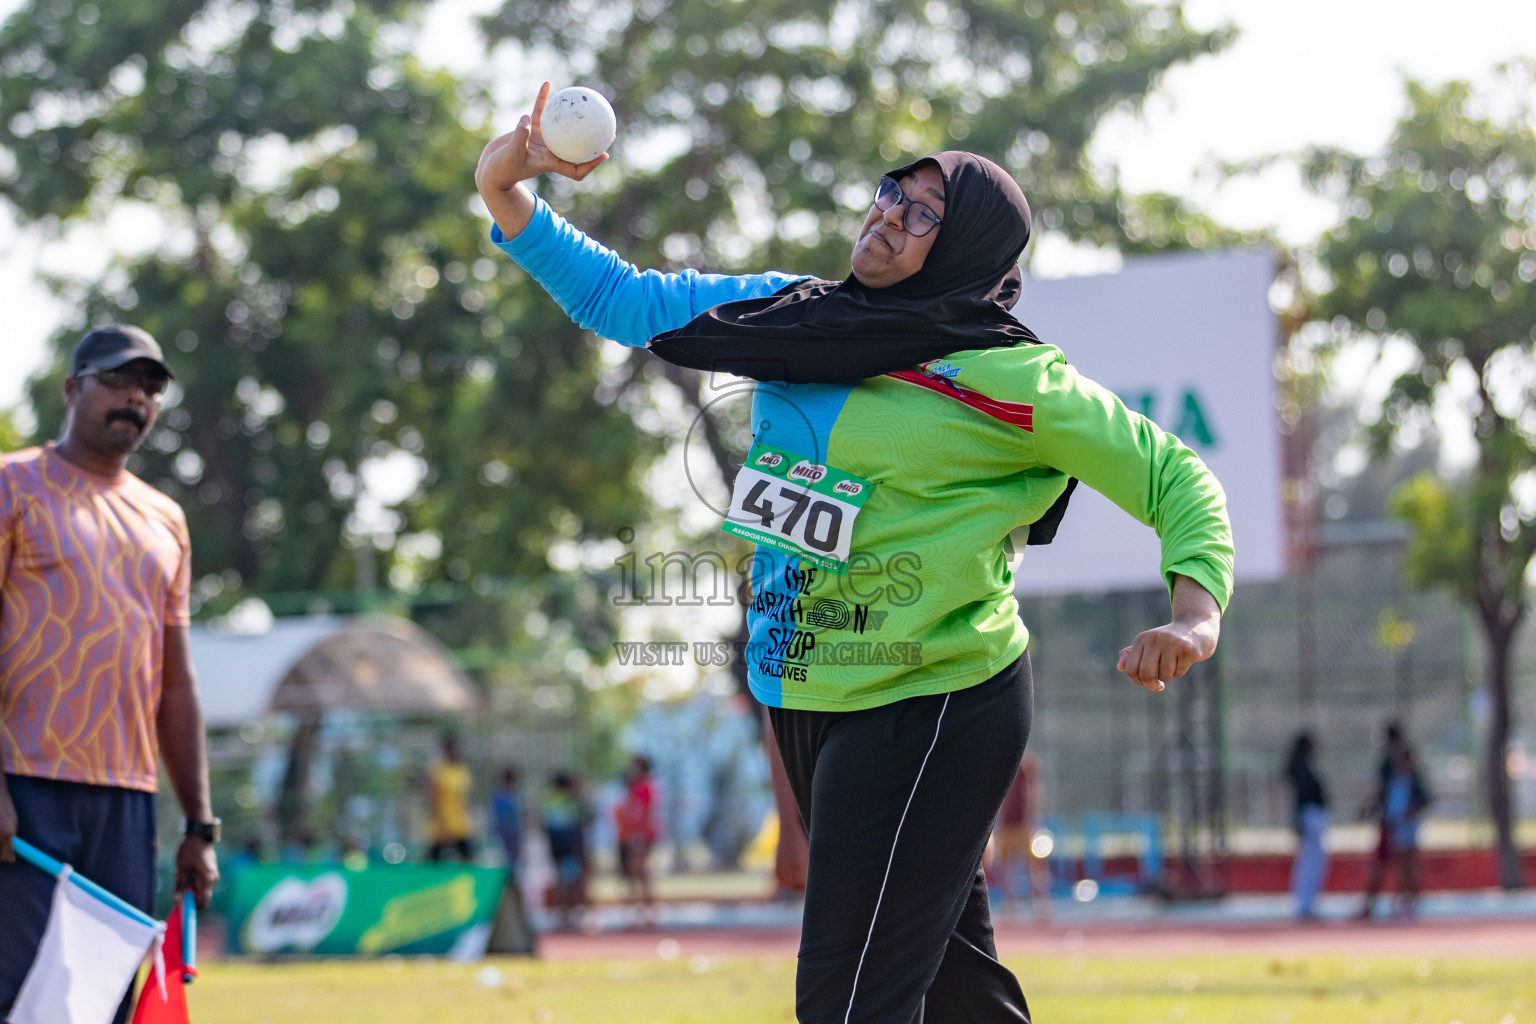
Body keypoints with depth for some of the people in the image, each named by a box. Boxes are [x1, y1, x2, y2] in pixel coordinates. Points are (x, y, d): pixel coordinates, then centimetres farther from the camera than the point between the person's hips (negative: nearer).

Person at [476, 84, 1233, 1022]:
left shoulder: (1005, 379, -12)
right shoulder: (791, 316, 5)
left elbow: (1173, 477, -7)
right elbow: (618, 297, 10)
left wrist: (1197, 612, -24)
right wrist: (507, 194, -3)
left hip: (934, 708, -7)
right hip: (808, 697, 7)